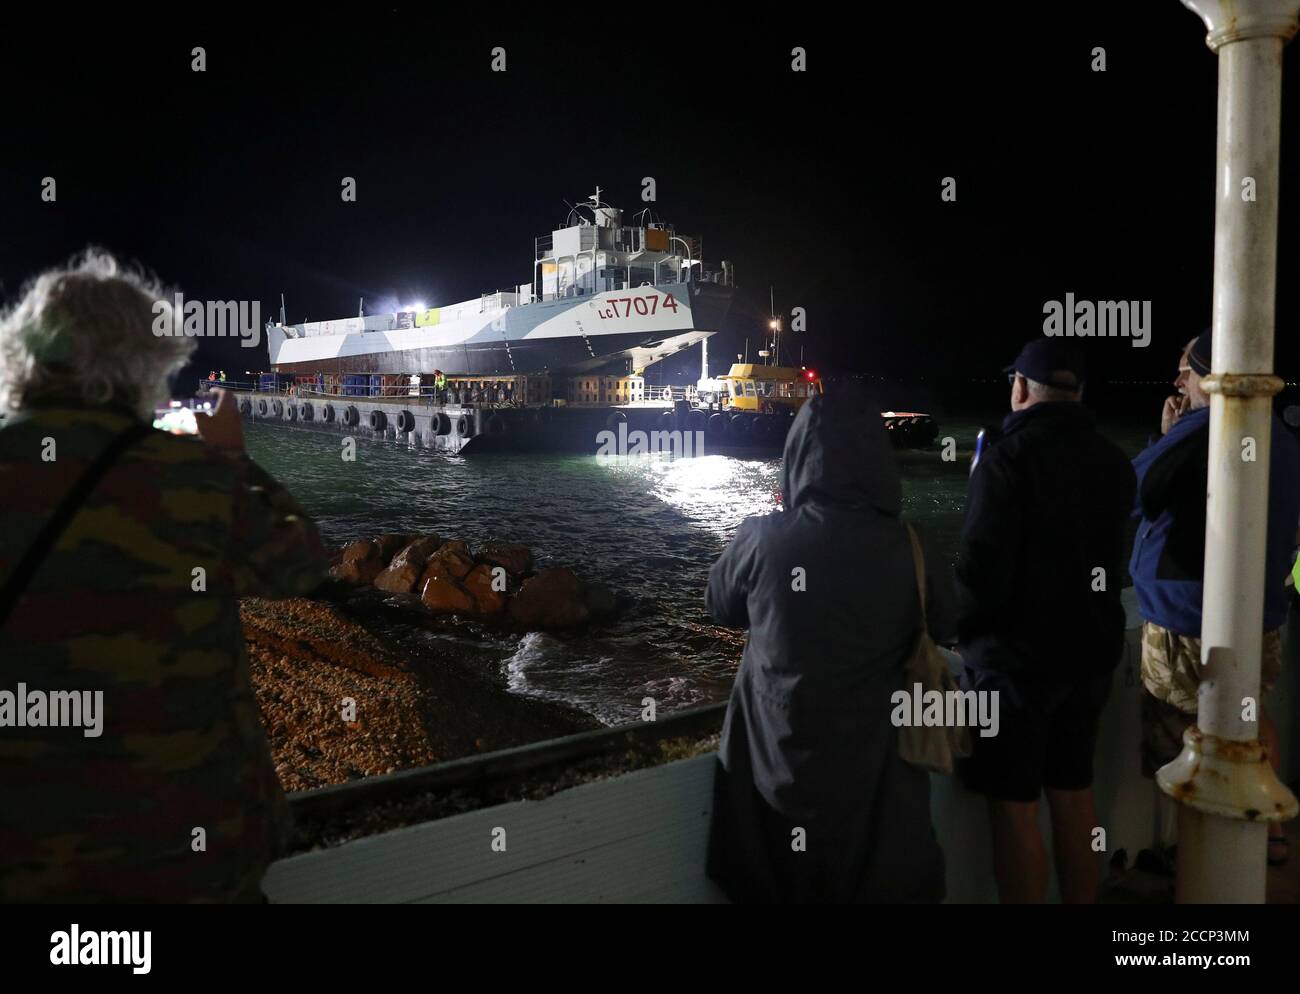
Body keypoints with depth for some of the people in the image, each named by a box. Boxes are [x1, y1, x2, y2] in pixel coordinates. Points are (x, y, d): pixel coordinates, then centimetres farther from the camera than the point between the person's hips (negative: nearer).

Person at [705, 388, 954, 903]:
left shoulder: (760, 540, -17)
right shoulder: (909, 550, -16)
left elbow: (722, 607, 2)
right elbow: (945, 625, 3)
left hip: (778, 760, 0)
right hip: (872, 766, 0)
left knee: (773, 882, 21)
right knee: (878, 879, 21)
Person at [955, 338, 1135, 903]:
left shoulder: (1007, 459, -17)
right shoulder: (1114, 462, 5)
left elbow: (981, 567, -20)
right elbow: (1105, 556, 15)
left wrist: (964, 629, -4)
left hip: (1016, 658, -7)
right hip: (1092, 653, 7)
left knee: (1014, 807, 3)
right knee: (1074, 794, 18)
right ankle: (1081, 901, 29)